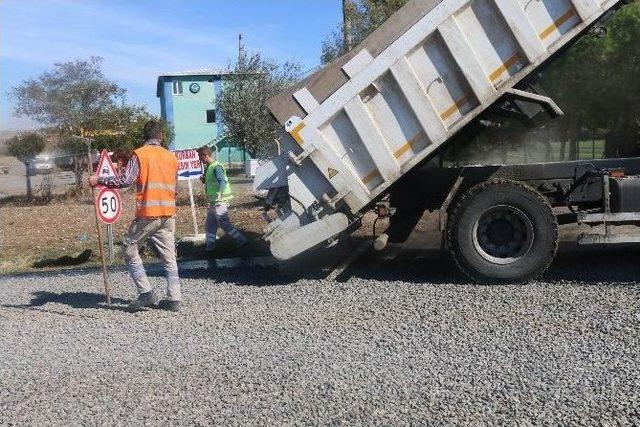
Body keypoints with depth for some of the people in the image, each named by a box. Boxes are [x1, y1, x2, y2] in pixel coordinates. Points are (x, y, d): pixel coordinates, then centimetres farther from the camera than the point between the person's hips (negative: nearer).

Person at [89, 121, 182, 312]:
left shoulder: (140, 154, -4)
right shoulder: (172, 157, 12)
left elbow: (125, 180, -14)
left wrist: (99, 180, -4)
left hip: (147, 213, -5)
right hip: (168, 214, 5)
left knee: (129, 248, 9)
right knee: (169, 256, 9)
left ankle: (146, 293, 2)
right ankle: (174, 298, 7)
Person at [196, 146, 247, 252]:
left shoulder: (216, 167, -16)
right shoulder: (208, 167, 14)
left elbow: (223, 182, -27)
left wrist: (218, 196, -36)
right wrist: (204, 180, 5)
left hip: (220, 202, -10)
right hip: (213, 202, 10)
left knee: (225, 224, -7)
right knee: (209, 224, 13)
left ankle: (241, 241, 2)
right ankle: (210, 246, 20)